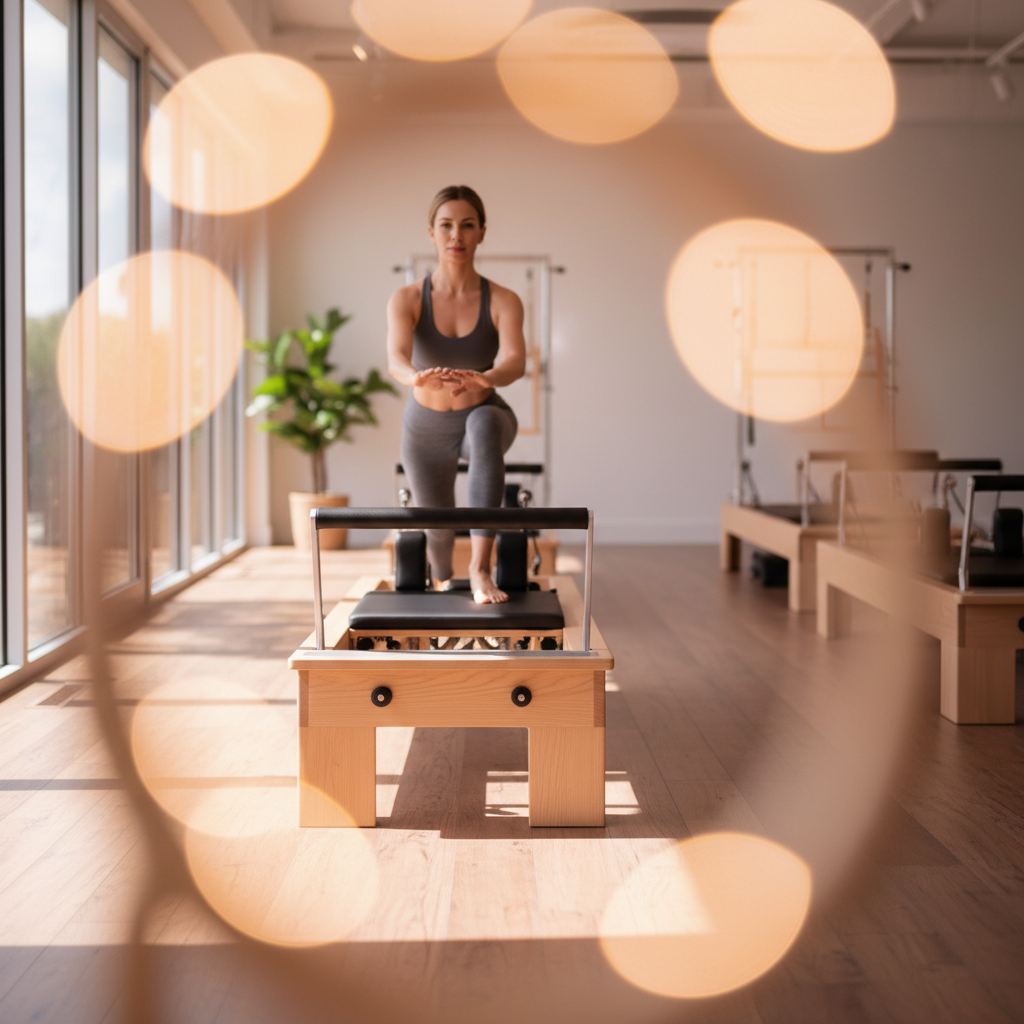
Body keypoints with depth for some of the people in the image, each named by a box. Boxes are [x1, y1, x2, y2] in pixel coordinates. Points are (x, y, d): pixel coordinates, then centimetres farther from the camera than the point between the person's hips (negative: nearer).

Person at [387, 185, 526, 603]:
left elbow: (515, 362, -36)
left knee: (484, 424, -39)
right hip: (427, 429, 2)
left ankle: (480, 569, -43)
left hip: (484, 417, -2)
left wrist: (485, 378, -60)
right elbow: (396, 358, -37)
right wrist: (416, 378, -61)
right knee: (438, 529, 14)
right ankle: (442, 582, 55)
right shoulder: (406, 299, -18)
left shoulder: (503, 301, -19)